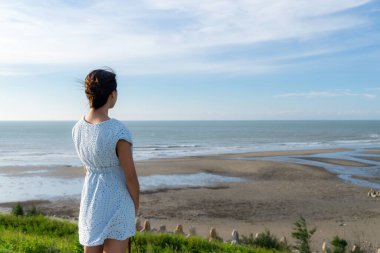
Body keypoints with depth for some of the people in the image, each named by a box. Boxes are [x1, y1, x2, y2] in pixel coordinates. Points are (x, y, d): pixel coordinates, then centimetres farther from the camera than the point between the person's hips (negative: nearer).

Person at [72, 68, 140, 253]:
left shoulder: (78, 128, -4)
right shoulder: (119, 132, -27)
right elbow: (131, 177, -18)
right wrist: (136, 205, 2)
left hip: (90, 203, 6)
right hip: (116, 206, -6)